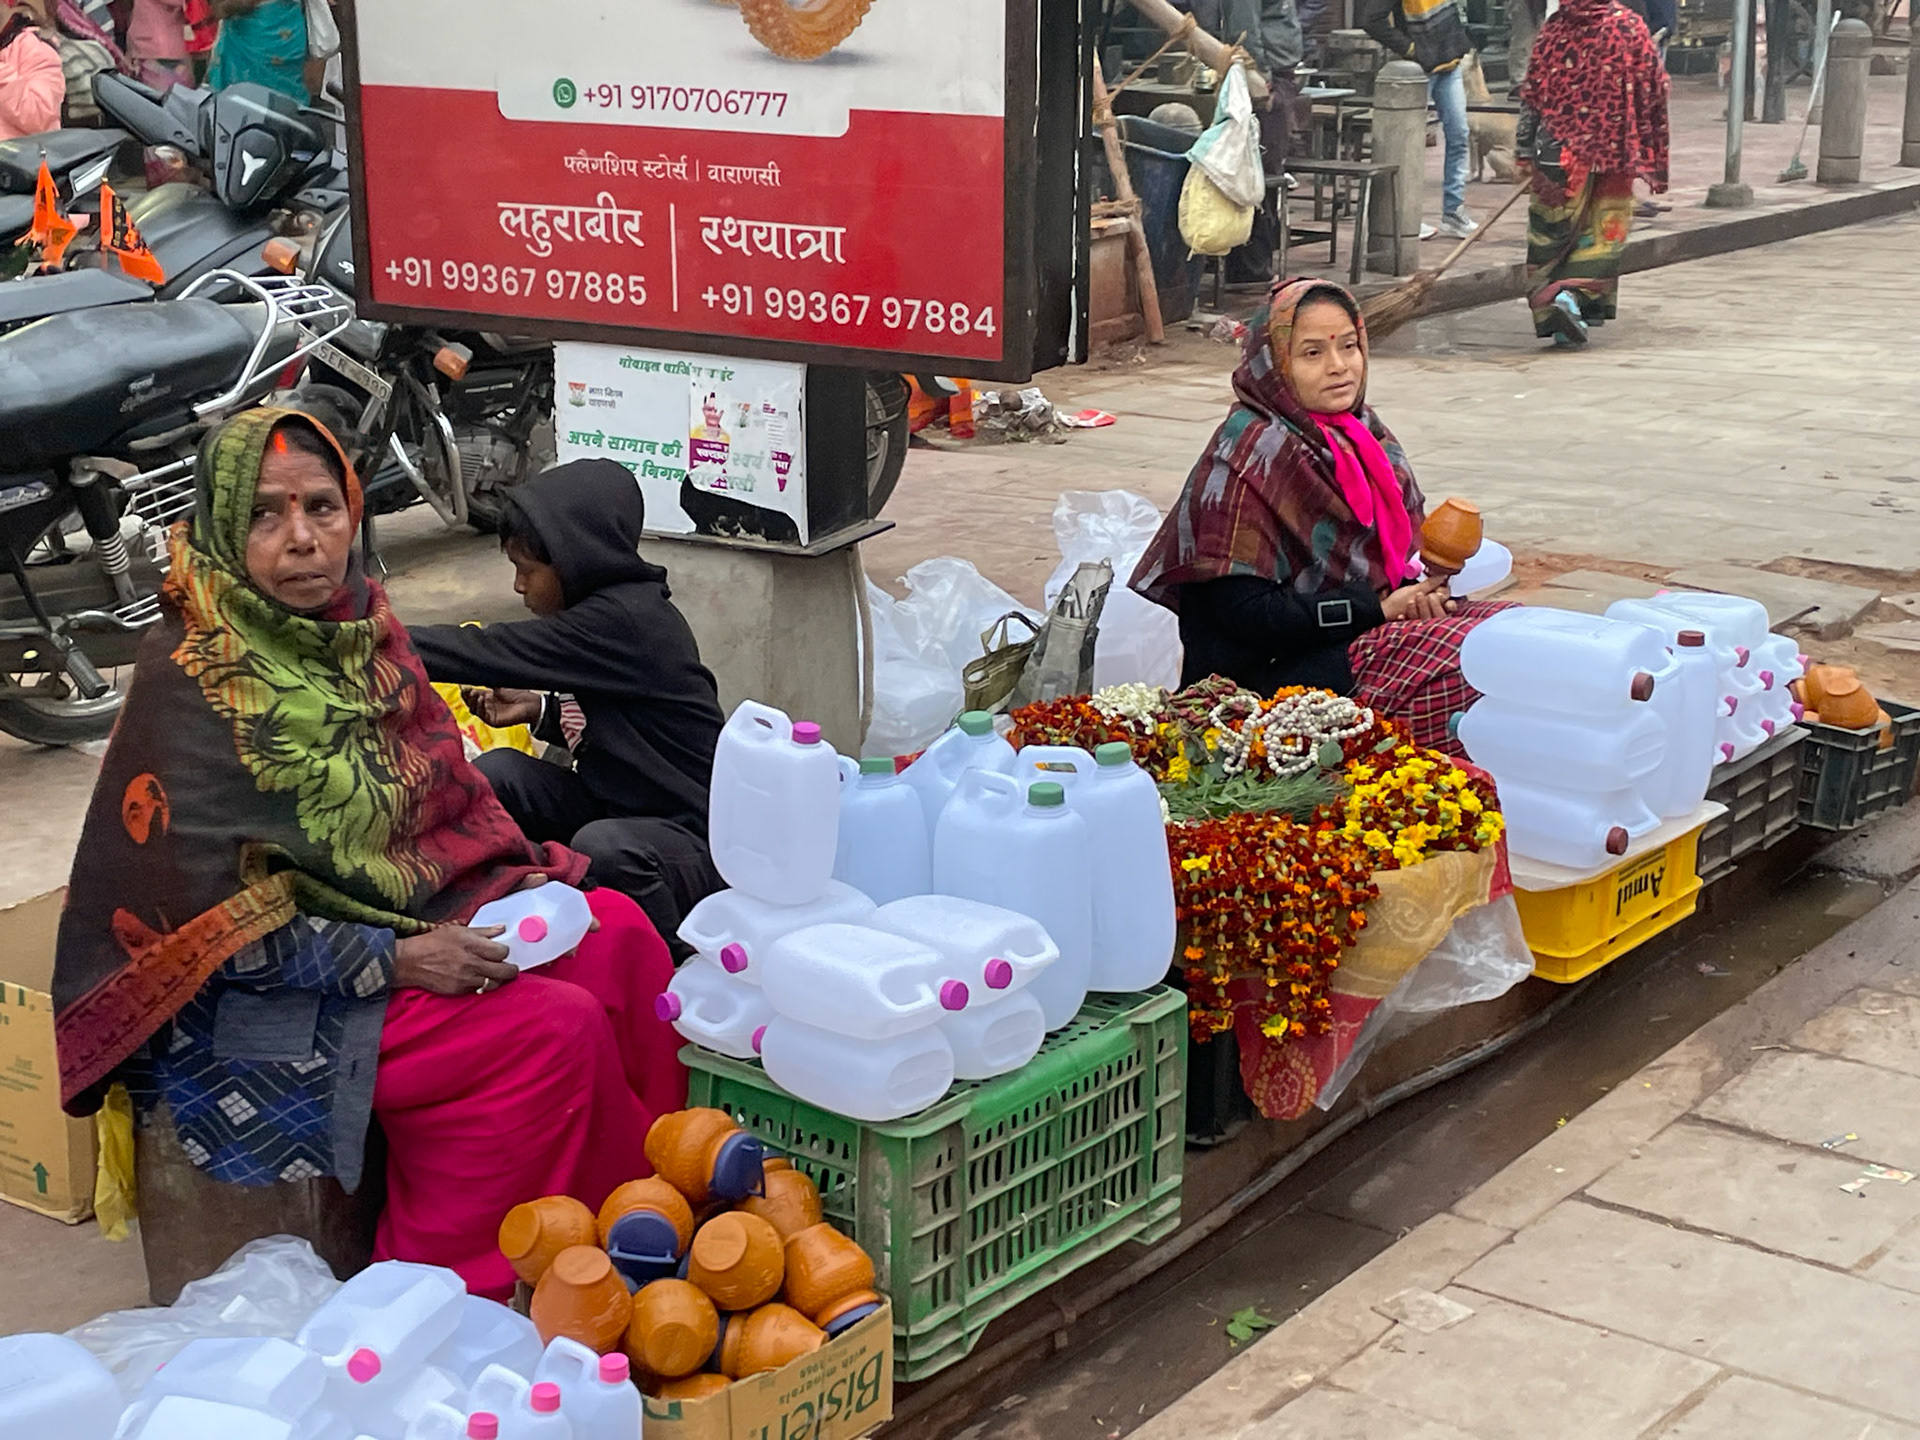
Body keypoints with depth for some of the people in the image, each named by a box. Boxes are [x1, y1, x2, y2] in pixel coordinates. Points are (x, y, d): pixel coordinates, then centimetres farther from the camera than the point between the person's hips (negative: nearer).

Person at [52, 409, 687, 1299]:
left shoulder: (358, 625, 4)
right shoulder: (187, 679, -18)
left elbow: (437, 787, 16)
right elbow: (200, 915, -19)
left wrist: (513, 876, -2)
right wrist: (390, 960, -23)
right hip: (257, 1005, -8)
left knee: (617, 932, -7)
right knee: (554, 1032, -21)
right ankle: (465, 1291, -7)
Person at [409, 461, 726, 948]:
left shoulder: (625, 620, -23)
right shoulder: (610, 605, 6)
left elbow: (492, 652, -26)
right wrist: (541, 709, 4)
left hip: (693, 835, -9)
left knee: (602, 849, -38)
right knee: (495, 773, -6)